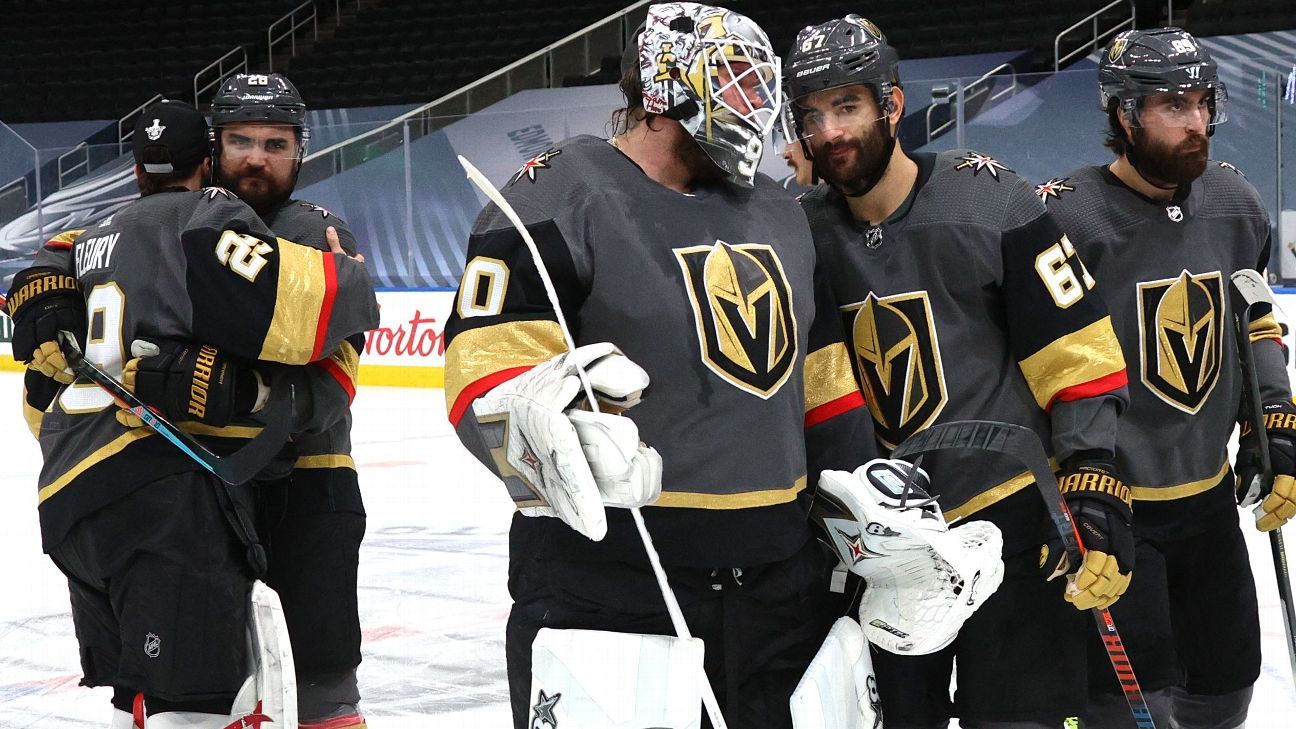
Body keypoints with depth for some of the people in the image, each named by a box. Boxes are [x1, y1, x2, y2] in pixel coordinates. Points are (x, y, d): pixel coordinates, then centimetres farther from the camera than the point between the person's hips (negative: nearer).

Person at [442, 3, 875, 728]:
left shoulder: (780, 215, 17)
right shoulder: (560, 197, -7)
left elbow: (823, 380, 21)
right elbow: (485, 369, -16)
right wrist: (542, 429, -37)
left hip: (781, 582, 7)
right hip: (606, 580, -6)